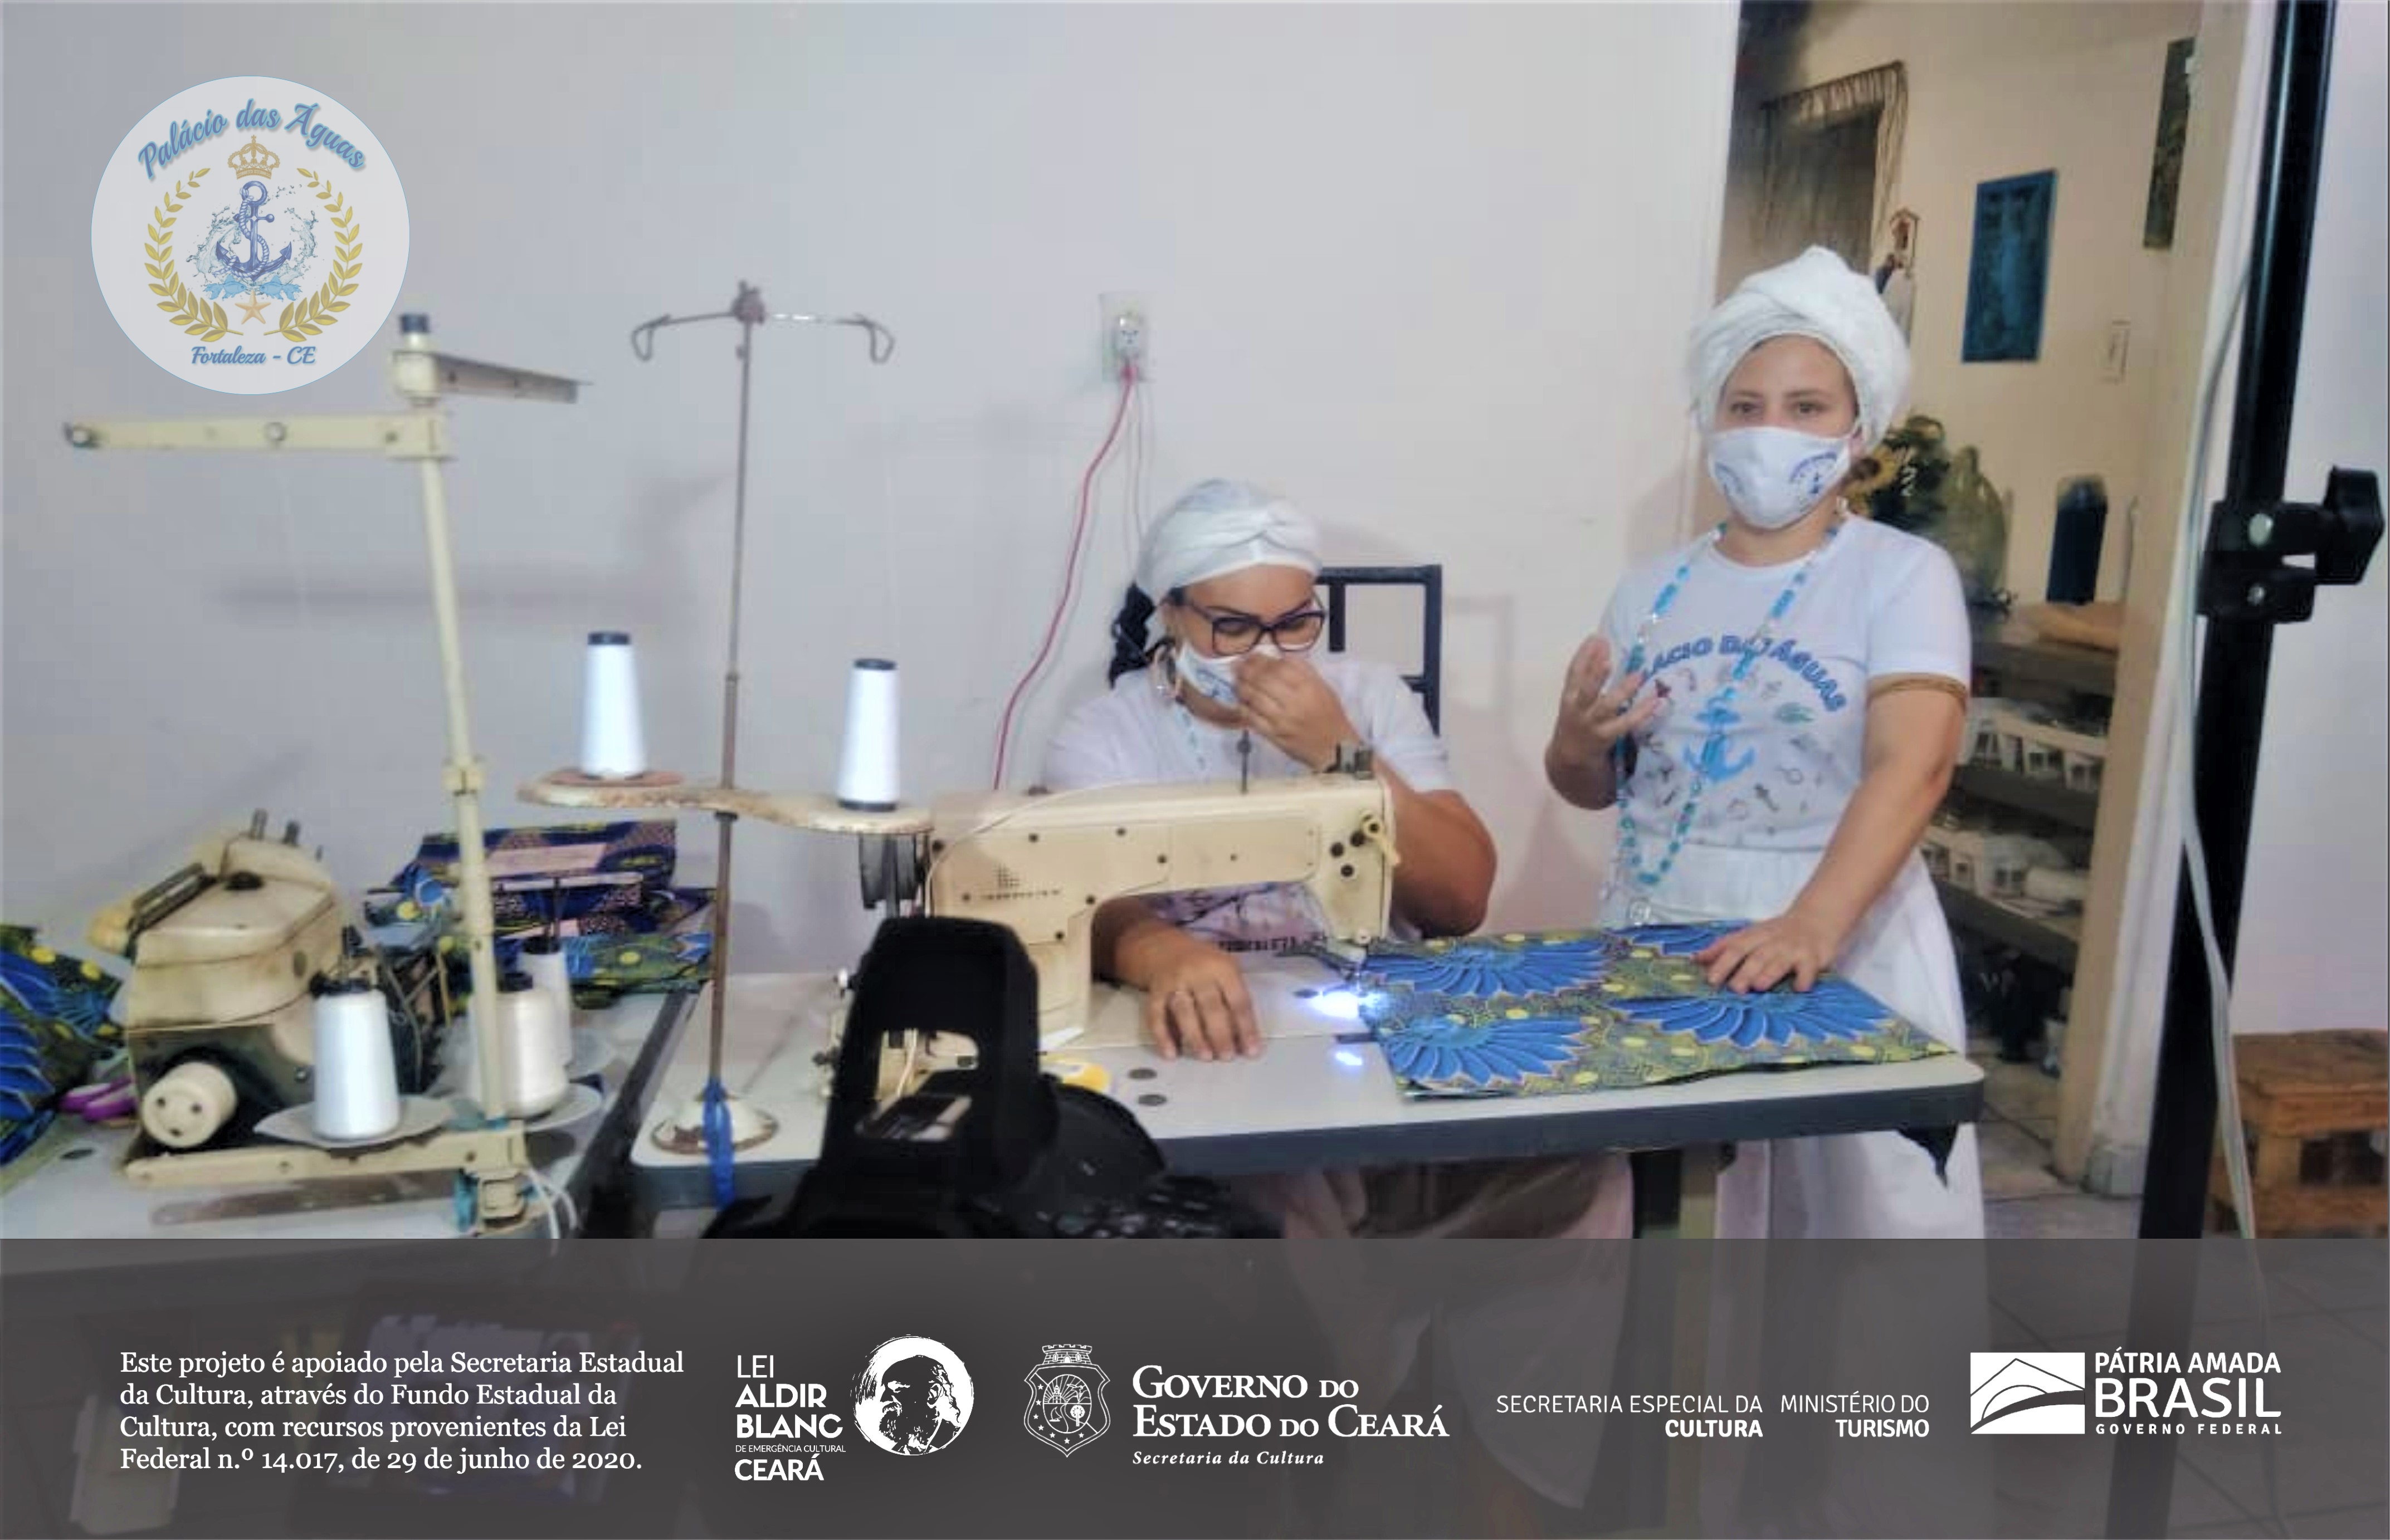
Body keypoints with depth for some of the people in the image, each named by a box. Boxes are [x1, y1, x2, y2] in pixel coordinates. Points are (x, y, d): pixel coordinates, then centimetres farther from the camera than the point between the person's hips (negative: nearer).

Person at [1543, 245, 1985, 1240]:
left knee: (1868, 1205, 1)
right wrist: (1576, 744, -10)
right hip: (1655, 943, 4)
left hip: (1841, 949, -3)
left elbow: (1912, 766, -19)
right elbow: (1593, 790, 14)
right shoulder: (1653, 590, 8)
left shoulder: (1901, 572, -4)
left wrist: (1812, 926, -34)